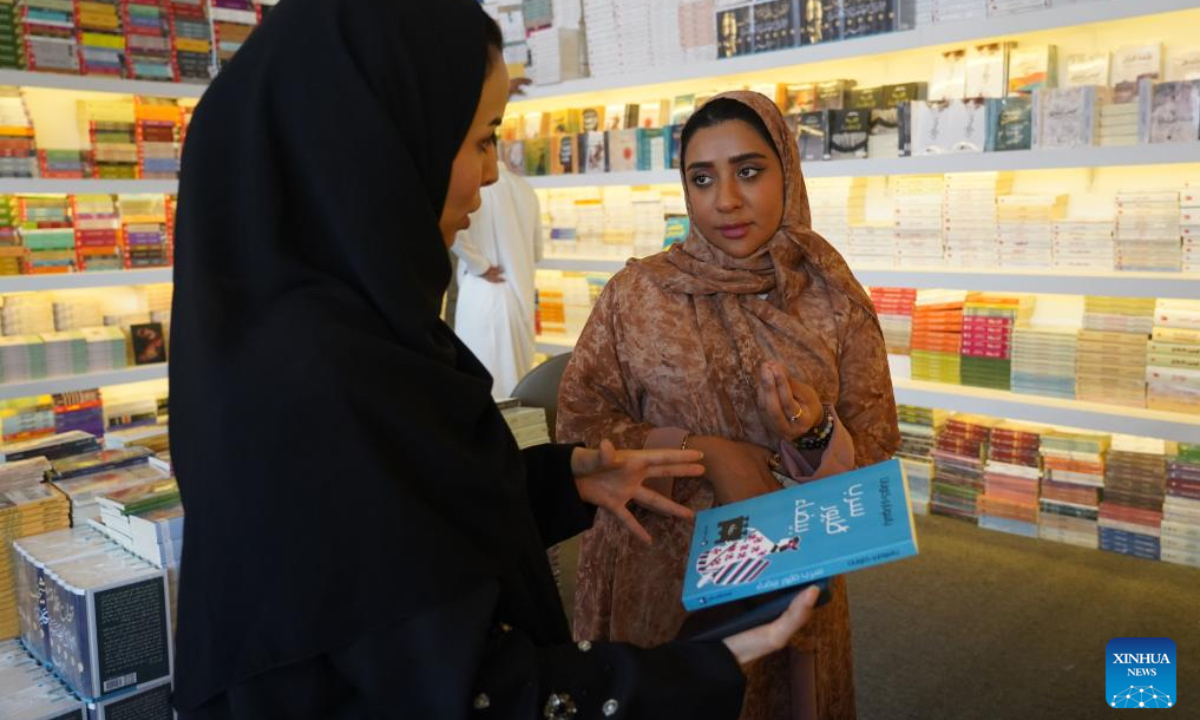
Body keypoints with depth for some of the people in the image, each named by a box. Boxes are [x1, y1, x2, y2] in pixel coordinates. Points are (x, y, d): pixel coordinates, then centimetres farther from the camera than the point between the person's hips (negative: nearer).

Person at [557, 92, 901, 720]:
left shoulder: (835, 302, -6)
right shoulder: (636, 293, -8)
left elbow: (876, 456, -3)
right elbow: (578, 424, -8)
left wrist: (815, 434, -25)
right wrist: (701, 451, -19)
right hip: (663, 575, -1)